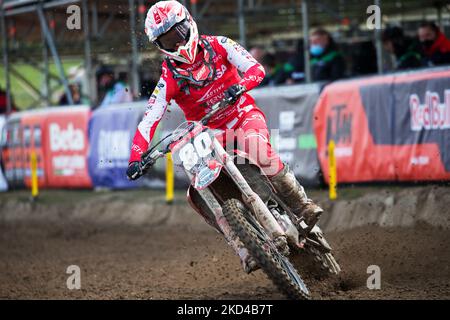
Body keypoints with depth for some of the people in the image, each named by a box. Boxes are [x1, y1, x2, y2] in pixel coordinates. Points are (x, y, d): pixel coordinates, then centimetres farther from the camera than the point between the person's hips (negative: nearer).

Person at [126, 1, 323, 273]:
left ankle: (303, 206, -21)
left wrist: (239, 85, -35)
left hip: (243, 115, -2)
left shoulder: (218, 46, -4)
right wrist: (136, 157, -25)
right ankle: (245, 252, -22)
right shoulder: (169, 79, -4)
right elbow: (148, 121, -10)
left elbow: (256, 68, -12)